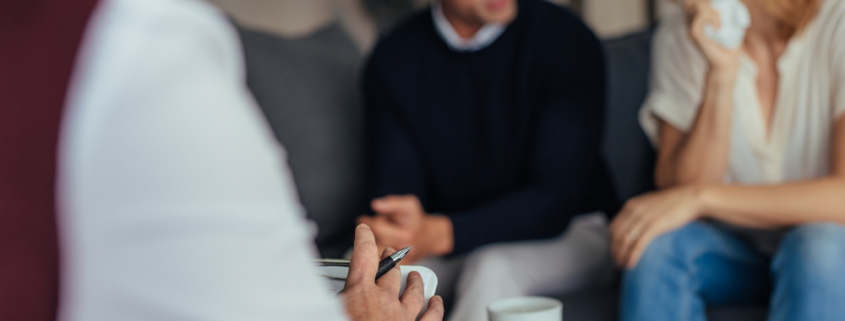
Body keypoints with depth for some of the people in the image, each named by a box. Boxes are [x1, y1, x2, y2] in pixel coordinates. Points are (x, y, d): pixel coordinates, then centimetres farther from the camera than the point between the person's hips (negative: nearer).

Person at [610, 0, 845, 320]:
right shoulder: (681, 36, -7)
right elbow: (677, 186, -14)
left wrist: (702, 196, -29)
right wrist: (721, 75, -25)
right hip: (735, 250, 2)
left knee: (818, 248, -35)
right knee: (656, 241, -28)